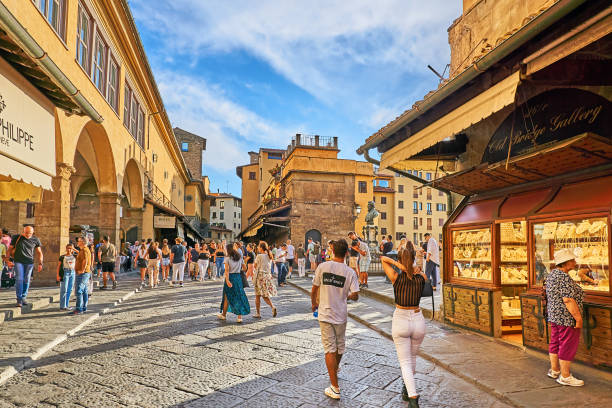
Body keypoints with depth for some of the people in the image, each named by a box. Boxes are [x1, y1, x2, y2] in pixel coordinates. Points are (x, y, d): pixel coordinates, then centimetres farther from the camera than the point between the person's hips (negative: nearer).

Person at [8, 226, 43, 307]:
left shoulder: (35, 240, 3)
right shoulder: (16, 238, 0)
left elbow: (39, 252, 9)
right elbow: (10, 249, 7)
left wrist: (40, 263, 2)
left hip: (29, 263, 2)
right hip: (18, 261, -1)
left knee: (26, 280, 3)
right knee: (19, 279, -10)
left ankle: (23, 297, 17)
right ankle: (19, 299, -6)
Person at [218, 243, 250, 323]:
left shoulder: (227, 258, -7)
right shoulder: (239, 257, 7)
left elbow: (227, 270, -16)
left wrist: (227, 280, -22)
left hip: (230, 277, -3)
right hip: (238, 276, 4)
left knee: (227, 297, 11)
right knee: (239, 296, 5)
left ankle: (224, 315, 26)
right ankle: (239, 316, 2)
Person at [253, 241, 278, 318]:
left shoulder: (259, 256, -12)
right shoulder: (269, 256, 7)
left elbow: (255, 266, -1)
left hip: (260, 276, -6)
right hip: (268, 275, 6)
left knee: (257, 296, 6)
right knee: (265, 295, 11)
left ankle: (257, 313, 11)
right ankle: (273, 307, -12)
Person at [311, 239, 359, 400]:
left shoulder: (322, 267, -11)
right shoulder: (350, 272, -9)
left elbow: (314, 290, -4)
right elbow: (355, 296, -11)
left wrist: (314, 304, 15)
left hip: (325, 314, -2)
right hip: (341, 314, 2)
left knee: (329, 349, 2)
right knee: (339, 346, 24)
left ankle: (335, 388, 3)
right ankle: (336, 368, 51)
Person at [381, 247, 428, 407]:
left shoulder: (396, 277, -14)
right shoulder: (422, 278, -6)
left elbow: (383, 258, -3)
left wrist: (399, 265, -15)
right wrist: (413, 268, 0)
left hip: (400, 321, -3)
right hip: (418, 320, 3)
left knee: (405, 362, 5)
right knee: (412, 357, 25)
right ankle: (407, 389, 42)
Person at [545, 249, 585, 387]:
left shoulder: (552, 274, 9)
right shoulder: (564, 277, -21)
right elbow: (568, 300, -25)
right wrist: (578, 318, -19)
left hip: (554, 315, 10)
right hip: (567, 318, -10)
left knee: (555, 343, 17)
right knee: (568, 346, 0)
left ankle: (554, 370, 28)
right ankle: (565, 377, 9)